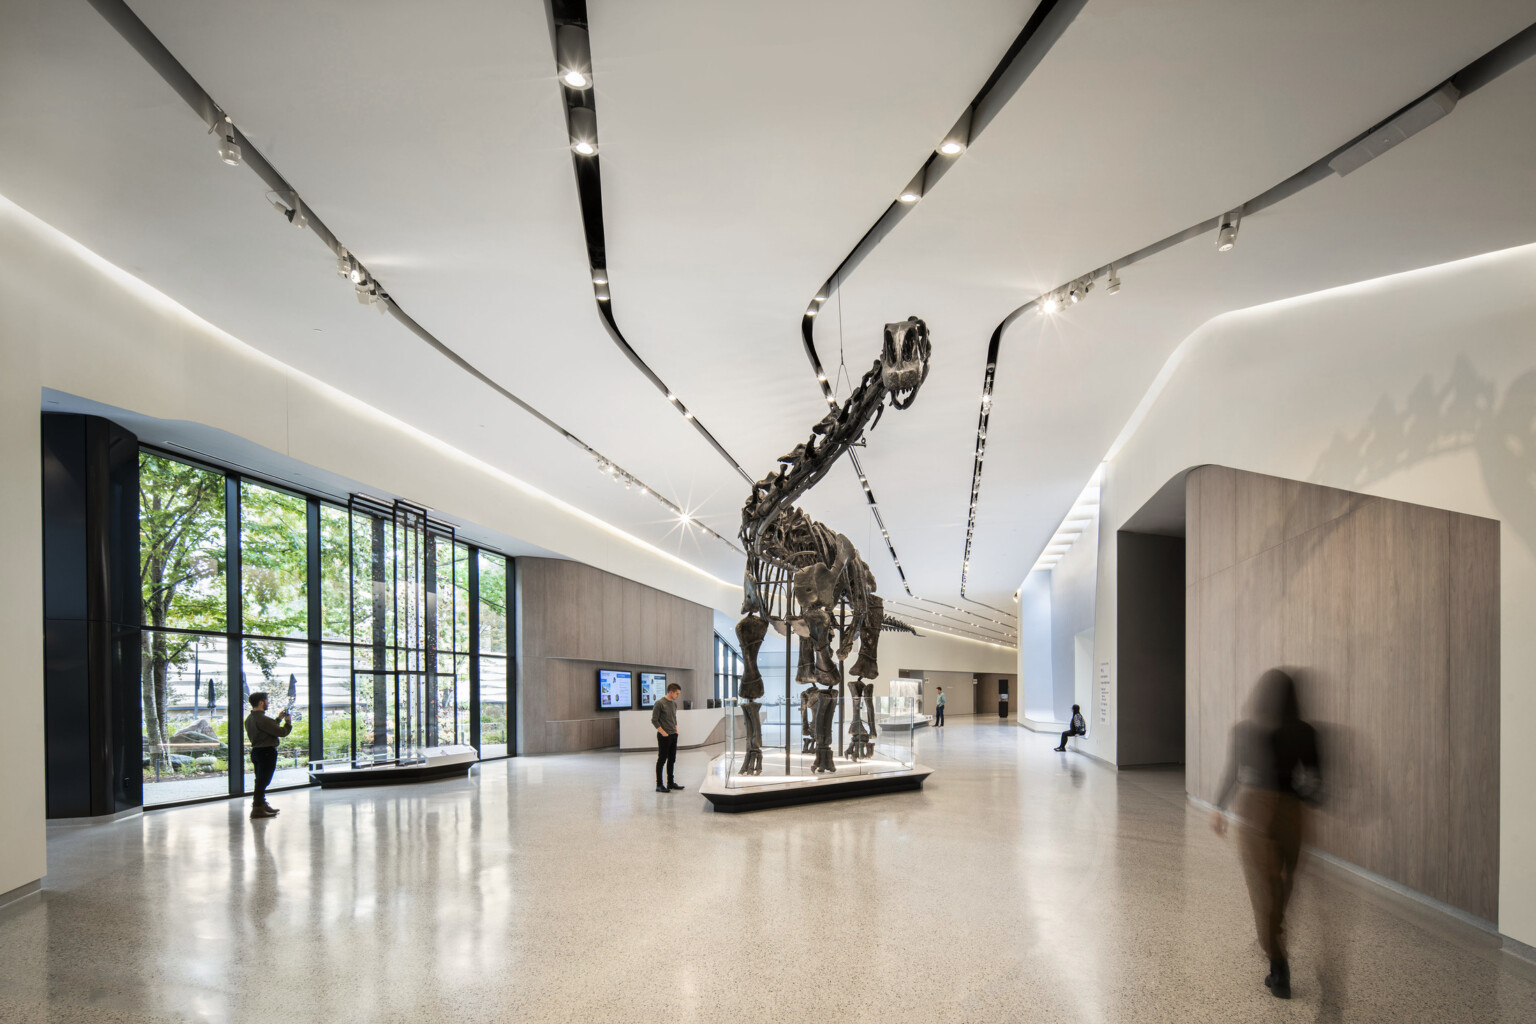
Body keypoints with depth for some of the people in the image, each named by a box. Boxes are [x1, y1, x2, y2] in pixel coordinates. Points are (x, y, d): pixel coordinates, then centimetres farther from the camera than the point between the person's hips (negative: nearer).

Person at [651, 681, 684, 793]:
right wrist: (663, 732, -15)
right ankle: (659, 785, 3)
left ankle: (671, 782, 21)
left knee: (672, 760, 12)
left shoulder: (674, 703, 11)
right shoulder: (659, 703, -13)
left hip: (673, 736, 8)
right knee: (662, 760, -2)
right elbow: (654, 720, -13)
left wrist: (676, 729, 11)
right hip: (664, 737, -8)